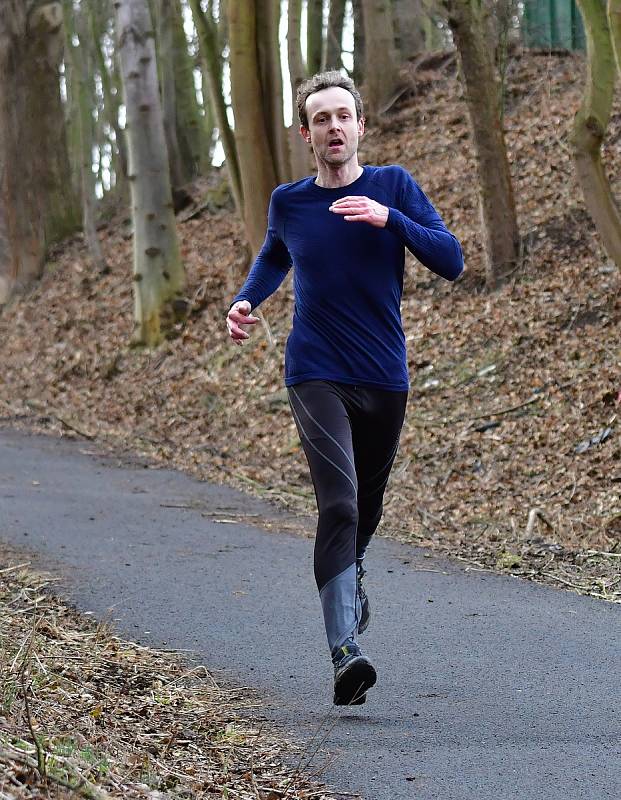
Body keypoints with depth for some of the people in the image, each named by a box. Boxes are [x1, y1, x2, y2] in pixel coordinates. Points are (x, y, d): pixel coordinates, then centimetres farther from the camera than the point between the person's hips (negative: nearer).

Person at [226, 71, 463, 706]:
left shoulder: (393, 187, 0)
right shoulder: (288, 202, 3)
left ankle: (348, 580, 51)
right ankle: (344, 651, -27)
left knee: (365, 508, 17)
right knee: (339, 502, -20)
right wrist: (245, 301, 6)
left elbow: (451, 261, -7)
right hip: (316, 376, -2)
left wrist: (389, 219, -20)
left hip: (384, 379, 2)